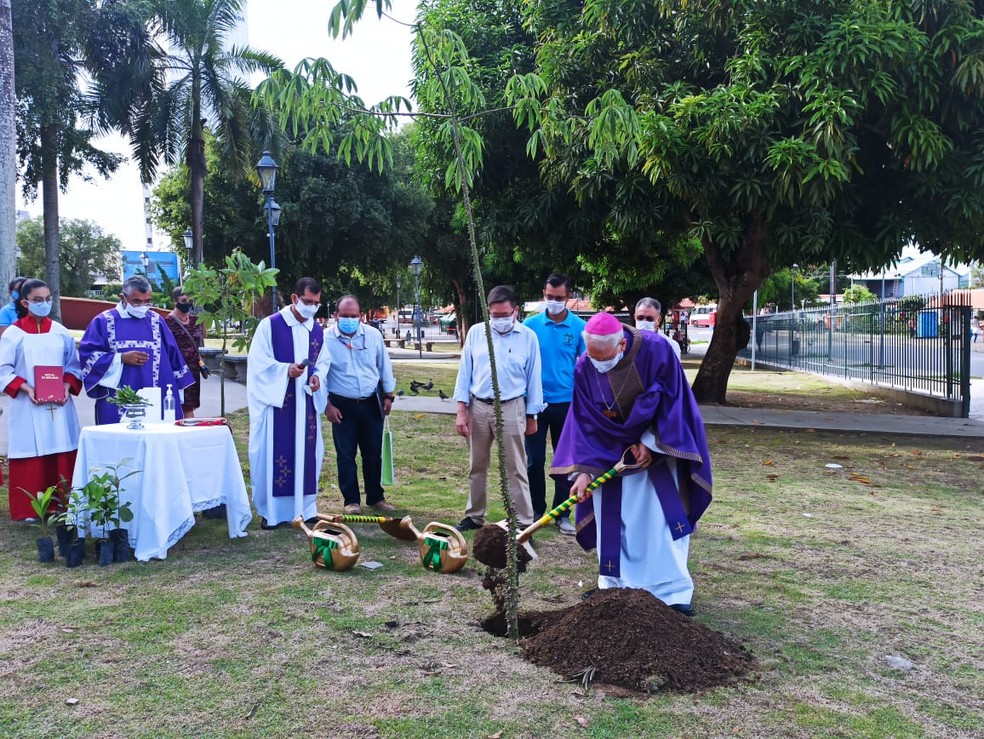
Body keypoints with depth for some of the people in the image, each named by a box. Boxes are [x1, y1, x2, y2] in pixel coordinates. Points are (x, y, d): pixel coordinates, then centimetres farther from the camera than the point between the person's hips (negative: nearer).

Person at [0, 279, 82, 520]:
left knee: (62, 454, 1)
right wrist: (26, 389, -16)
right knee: (31, 457, -2)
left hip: (60, 405, 3)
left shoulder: (61, 332, 8)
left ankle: (61, 505, 10)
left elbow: (73, 365, 11)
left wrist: (67, 386, -7)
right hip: (28, 406, -2)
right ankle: (29, 509, 6)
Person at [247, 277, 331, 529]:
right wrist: (286, 370, -22)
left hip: (306, 403, 5)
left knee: (306, 453, 9)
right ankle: (271, 511, 6)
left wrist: (318, 376, -6)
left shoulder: (318, 330, 9)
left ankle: (304, 506, 20)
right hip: (277, 401, -5)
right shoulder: (270, 325, -7)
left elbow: (324, 361, 16)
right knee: (275, 455, -2)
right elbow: (258, 362, -9)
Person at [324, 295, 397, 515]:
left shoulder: (373, 335, 0)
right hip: (342, 406, -2)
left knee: (373, 454, 10)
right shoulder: (327, 339, -8)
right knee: (346, 455, 3)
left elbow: (384, 366, 10)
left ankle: (375, 497, 23)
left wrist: (388, 395, 9)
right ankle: (351, 501, 14)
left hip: (371, 404, 3)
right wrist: (327, 405, -6)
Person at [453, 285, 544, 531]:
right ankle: (475, 516, 27)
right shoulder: (476, 333, 2)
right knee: (477, 467, 14)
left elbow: (534, 378, 3)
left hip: (511, 408, -3)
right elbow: (465, 372, 5)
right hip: (478, 407, 3)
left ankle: (523, 522, 2)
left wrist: (532, 416, 4)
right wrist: (461, 411, -1)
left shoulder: (528, 337, -2)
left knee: (516, 470, -1)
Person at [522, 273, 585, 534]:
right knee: (535, 460, 6)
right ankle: (536, 511, 20)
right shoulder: (531, 325, -3)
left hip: (566, 404, 0)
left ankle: (561, 513, 20)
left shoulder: (579, 327, -3)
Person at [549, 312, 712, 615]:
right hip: (609, 452, 2)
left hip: (656, 446, -2)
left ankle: (673, 590, 4)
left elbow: (671, 400, -15)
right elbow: (585, 423, -13)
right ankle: (615, 584, 15)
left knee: (662, 519, -4)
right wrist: (583, 469, -19)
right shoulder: (584, 369, -16)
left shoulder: (656, 351, -23)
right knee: (612, 521, 2)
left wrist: (651, 442, -17)